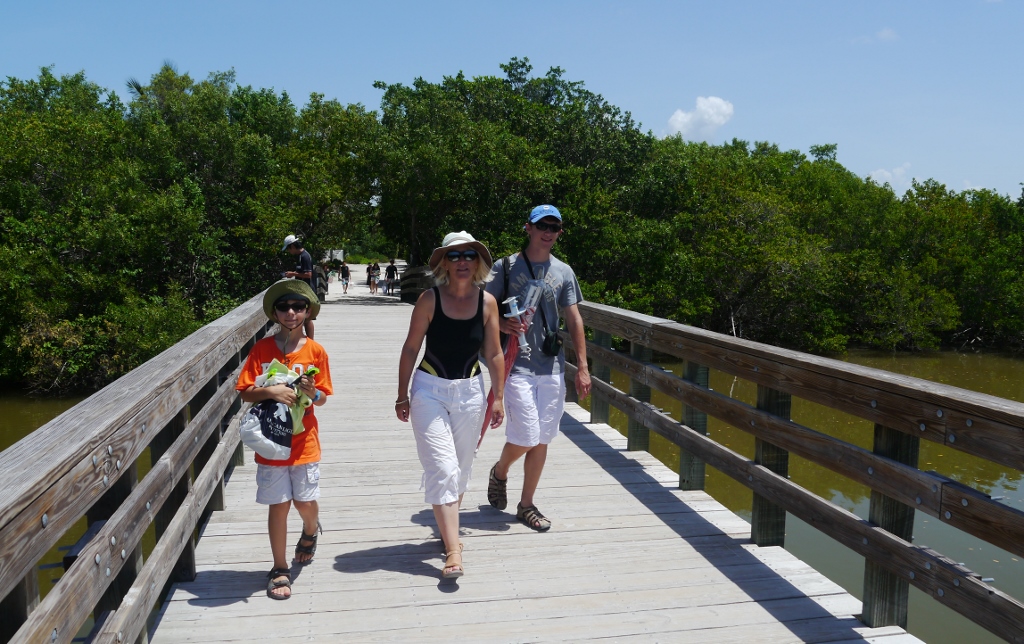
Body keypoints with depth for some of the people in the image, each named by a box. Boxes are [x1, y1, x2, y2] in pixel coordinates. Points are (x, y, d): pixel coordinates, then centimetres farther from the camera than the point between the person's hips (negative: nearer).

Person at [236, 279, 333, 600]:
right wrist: (270, 391, -23)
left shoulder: (315, 351, -2)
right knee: (278, 505, 5)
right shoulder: (262, 348, -4)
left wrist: (313, 392, -19)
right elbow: (245, 392, -5)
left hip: (304, 442, 1)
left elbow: (323, 398, 3)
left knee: (305, 502, 7)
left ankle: (311, 531, 43)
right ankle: (280, 569, 21)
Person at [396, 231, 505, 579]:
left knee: (461, 468, 14)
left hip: (470, 392, 3)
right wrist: (402, 396, -1)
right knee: (442, 468, -9)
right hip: (430, 390, -3)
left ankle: (448, 528, 35)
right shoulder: (429, 300, -10)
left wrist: (498, 397, 4)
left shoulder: (487, 302, -4)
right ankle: (453, 549, -5)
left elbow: (494, 353, 2)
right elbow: (410, 349, -3)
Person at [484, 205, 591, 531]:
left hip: (553, 367, 4)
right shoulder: (506, 266, -1)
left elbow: (574, 319, 8)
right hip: (517, 364, -4)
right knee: (526, 436, -9)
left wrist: (582, 367, 4)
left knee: (542, 439, 7)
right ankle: (499, 472, 25)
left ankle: (527, 505, 23)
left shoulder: (563, 271, 8)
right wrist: (503, 324, -20)